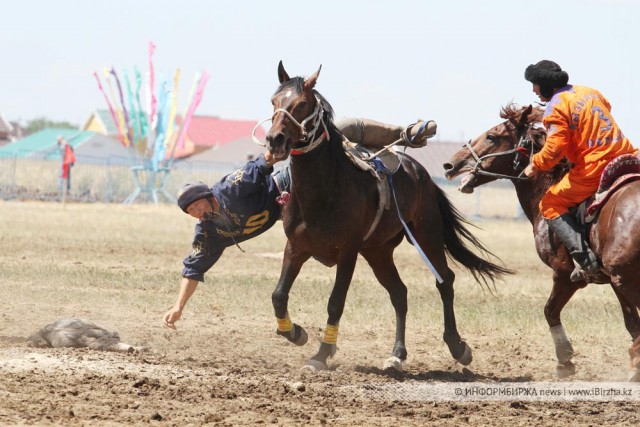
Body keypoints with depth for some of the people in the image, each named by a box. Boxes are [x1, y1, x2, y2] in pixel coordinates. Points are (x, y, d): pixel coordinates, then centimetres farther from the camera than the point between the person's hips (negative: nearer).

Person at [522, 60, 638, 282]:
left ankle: (585, 258, -11)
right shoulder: (591, 92, 16)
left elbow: (554, 149, -15)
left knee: (550, 204, 5)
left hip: (594, 168, -7)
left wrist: (535, 165, 2)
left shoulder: (555, 107, -7)